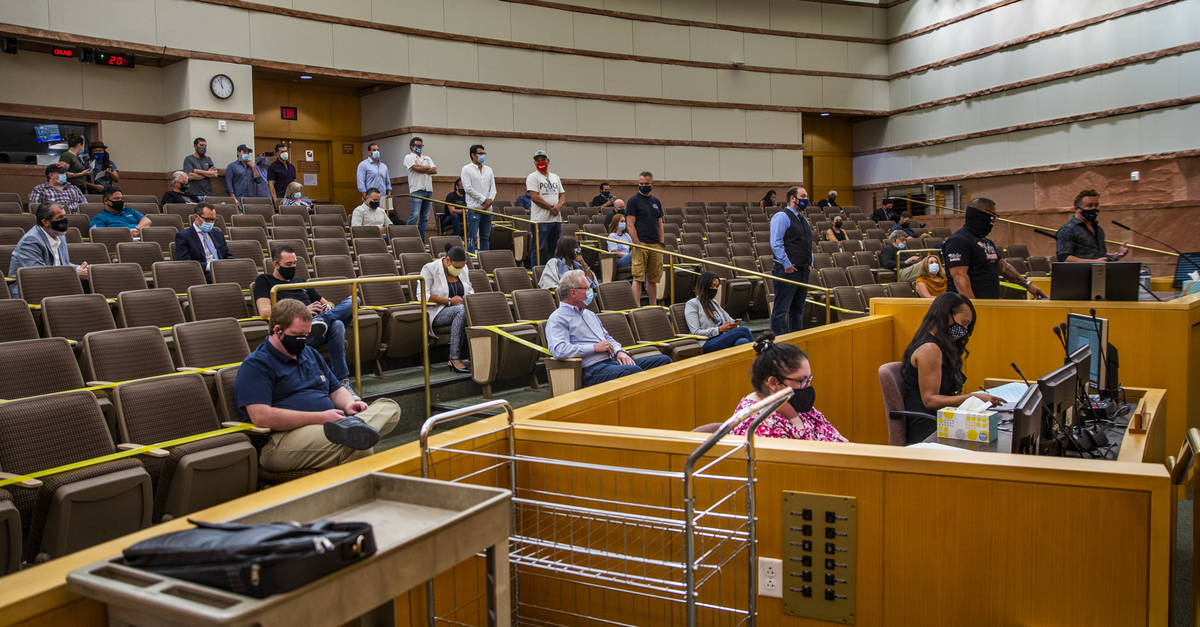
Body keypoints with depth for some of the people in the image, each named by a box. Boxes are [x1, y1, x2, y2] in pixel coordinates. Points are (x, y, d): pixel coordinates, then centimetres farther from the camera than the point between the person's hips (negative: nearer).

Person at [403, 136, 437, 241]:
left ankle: (422, 240, 9)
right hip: (416, 190, -6)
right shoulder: (409, 157, 5)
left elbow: (434, 170, 7)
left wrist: (421, 169, -4)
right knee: (414, 215, -16)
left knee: (425, 217, 6)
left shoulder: (427, 158, 22)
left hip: (428, 189, 6)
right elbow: (416, 168, -11)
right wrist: (428, 168, 4)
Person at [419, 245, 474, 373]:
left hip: (460, 310, 6)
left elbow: (469, 290, 24)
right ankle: (454, 359, -35)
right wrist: (449, 301, -16)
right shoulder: (430, 269, -6)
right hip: (436, 313, -6)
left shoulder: (463, 269, 12)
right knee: (461, 311, -37)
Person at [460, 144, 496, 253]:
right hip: (474, 208, -6)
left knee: (485, 236, 9)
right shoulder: (467, 169, -1)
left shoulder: (488, 169, 17)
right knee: (472, 237, -7)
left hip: (488, 208, 6)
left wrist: (490, 200, -6)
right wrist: (484, 199, -11)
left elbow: (493, 188, 13)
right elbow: (468, 188, -10)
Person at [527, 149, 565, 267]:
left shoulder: (555, 177, 19)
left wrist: (558, 206, -6)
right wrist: (550, 207, -12)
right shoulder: (532, 177, -1)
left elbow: (562, 195, 16)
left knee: (555, 249, 10)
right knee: (539, 249, -6)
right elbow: (534, 197, -12)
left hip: (557, 219, 6)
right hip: (541, 220, -6)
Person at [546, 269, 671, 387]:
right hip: (591, 369, -9)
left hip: (611, 361, 9)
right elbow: (558, 350, -18)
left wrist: (619, 352, 5)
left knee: (664, 360, -6)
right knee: (634, 371, -36)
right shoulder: (557, 319, -2)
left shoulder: (589, 314, 27)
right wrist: (595, 348, -13)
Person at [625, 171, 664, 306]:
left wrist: (661, 243, 8)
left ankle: (653, 306, 18)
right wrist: (637, 244, -15)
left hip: (655, 245, 6)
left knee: (653, 279, 10)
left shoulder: (656, 202, 17)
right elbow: (630, 224, -7)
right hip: (641, 244, -6)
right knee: (638, 278, -7)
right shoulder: (633, 201, -1)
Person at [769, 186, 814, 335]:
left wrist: (810, 264, 13)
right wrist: (787, 264, -18)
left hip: (803, 271, 9)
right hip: (787, 271, -9)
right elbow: (776, 243, -16)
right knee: (781, 310, -6)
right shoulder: (782, 217, -9)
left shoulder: (804, 220, 19)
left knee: (798, 309, 14)